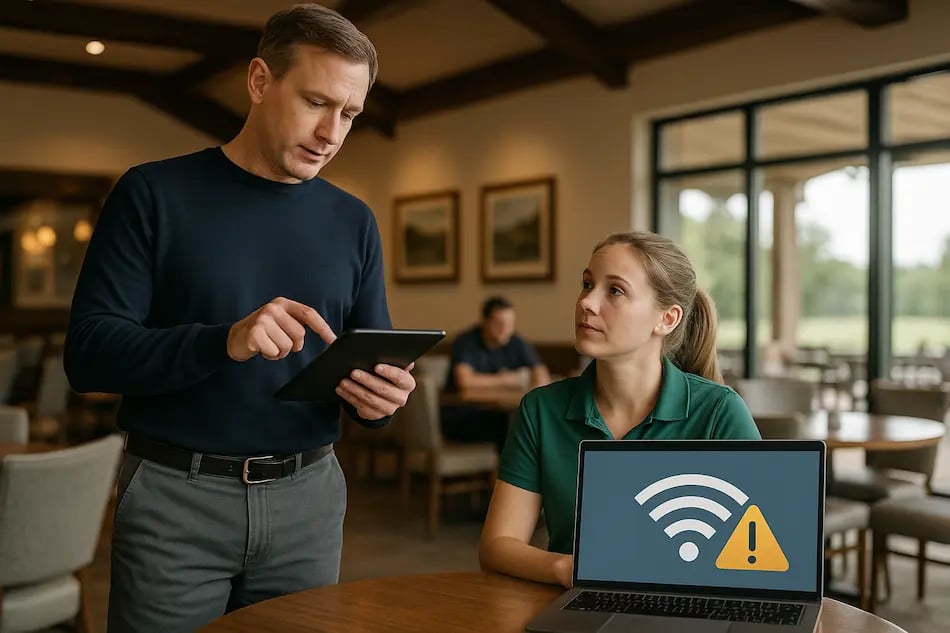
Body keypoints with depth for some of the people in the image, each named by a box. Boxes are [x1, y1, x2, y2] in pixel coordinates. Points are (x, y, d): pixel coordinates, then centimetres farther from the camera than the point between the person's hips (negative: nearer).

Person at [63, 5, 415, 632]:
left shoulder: (353, 221, 6)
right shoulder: (154, 194, -4)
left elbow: (378, 364, 9)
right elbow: (89, 351, -11)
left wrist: (383, 397, -16)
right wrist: (223, 342, -27)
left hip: (308, 496, 4)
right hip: (175, 495, -3)